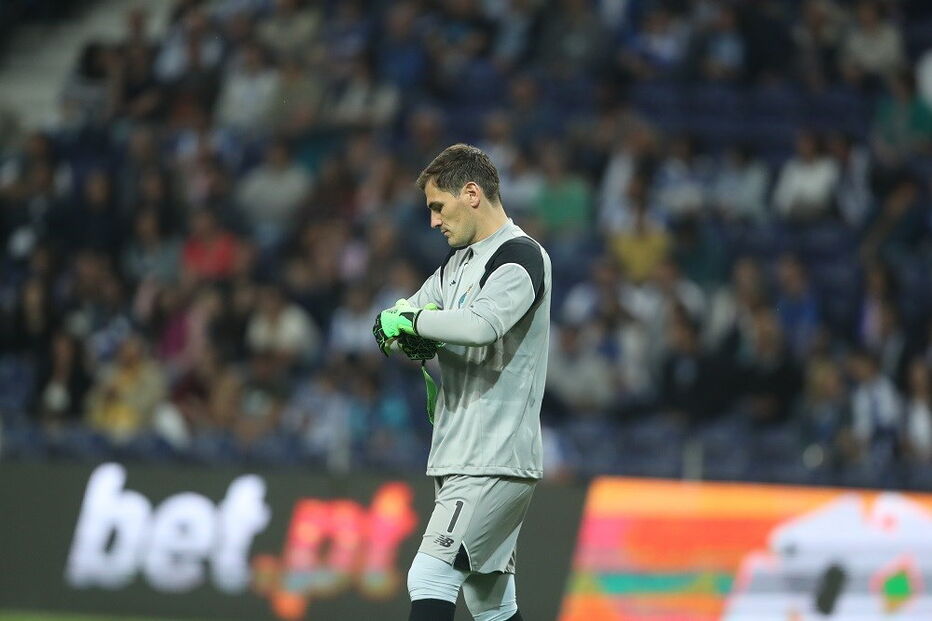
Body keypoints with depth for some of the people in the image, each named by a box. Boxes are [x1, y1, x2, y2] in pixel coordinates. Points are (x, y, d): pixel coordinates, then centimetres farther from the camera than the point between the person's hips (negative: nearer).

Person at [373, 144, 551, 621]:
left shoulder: (520, 257, -11)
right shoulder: (459, 263, 19)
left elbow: (482, 325, -29)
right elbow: (390, 325, 19)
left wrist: (412, 319, -14)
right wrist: (395, 322, -5)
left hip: (495, 462, -9)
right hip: (463, 458, 9)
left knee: (429, 577, -19)